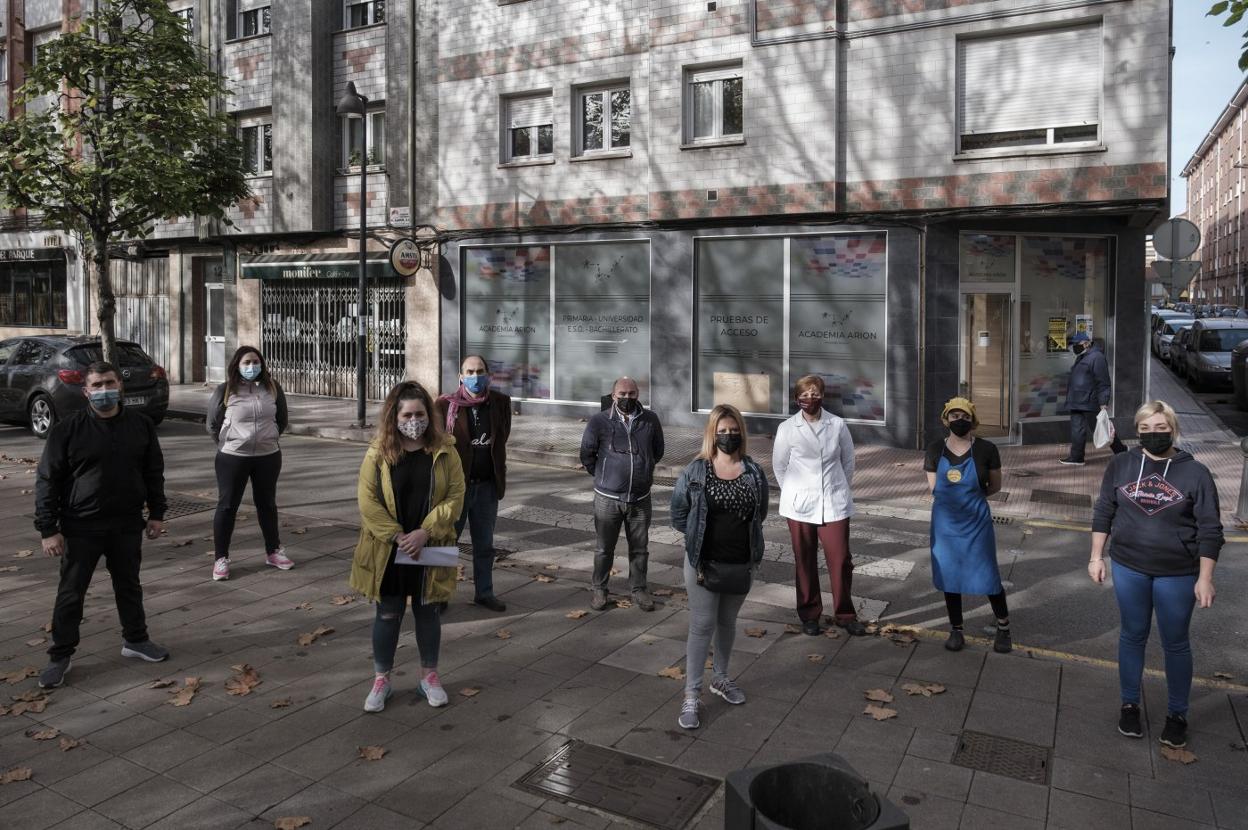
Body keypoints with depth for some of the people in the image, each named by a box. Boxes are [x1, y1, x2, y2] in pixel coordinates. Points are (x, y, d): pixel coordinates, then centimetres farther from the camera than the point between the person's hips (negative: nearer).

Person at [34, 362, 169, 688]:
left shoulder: (141, 425, 1)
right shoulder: (68, 429, -8)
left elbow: (154, 473, 9)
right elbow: (48, 481, -6)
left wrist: (156, 513, 6)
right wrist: (48, 529, -9)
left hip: (128, 526, 3)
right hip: (80, 528, -2)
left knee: (129, 586, 16)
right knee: (71, 593, 6)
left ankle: (135, 640, 33)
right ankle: (60, 656, 20)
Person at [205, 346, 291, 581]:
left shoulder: (273, 388, 0)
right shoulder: (224, 391, -8)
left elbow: (282, 420, 13)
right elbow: (212, 424, 2)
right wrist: (226, 444, 6)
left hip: (268, 457, 3)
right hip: (232, 458, -3)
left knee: (267, 503, 15)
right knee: (227, 506, 4)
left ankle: (273, 551, 28)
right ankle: (221, 558, 13)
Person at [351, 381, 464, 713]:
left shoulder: (444, 451, -4)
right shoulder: (378, 452, -5)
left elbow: (455, 496, -7)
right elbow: (367, 500, -9)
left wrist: (425, 533, -17)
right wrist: (397, 536, -16)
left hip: (430, 549, 1)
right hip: (388, 551, 0)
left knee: (428, 612, 13)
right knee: (388, 614, 11)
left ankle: (429, 676, 30)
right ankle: (381, 679, 27)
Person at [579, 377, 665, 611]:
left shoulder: (650, 420, -2)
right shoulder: (599, 421, -8)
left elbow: (658, 451, 14)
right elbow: (586, 454, 2)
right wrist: (603, 476, 8)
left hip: (640, 498, 2)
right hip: (608, 498, -2)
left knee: (639, 548, 12)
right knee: (605, 548, 10)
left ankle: (638, 589, 28)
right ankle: (599, 590, 25)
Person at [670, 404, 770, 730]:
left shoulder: (754, 472, -1)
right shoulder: (695, 471, -8)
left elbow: (761, 512, 12)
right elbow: (679, 514, 0)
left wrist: (745, 538, 8)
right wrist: (699, 537, 1)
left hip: (741, 563, 3)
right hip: (705, 562, -3)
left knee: (727, 623, 19)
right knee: (702, 626, -1)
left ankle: (720, 678, 38)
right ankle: (691, 696, 7)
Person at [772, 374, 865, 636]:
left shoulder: (838, 425, -2)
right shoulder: (787, 428, -4)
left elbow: (848, 461, 9)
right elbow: (779, 465, 7)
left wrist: (839, 490, 11)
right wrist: (793, 492, 8)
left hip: (834, 504, 0)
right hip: (800, 505, 0)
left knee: (841, 560, 1)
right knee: (805, 562, 8)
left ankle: (845, 615, 18)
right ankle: (809, 615, 22)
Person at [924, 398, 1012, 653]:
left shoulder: (986, 449, -6)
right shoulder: (935, 449, 0)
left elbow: (995, 487, 4)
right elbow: (933, 487, 7)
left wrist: (971, 496, -1)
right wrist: (967, 492, 2)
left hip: (976, 522, -2)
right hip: (945, 523, 2)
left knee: (987, 576, 2)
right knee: (949, 576, 10)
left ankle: (1003, 628, 25)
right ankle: (956, 630, 26)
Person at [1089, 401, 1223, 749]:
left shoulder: (1195, 472, -11)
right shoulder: (1121, 465, -4)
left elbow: (1210, 530, -8)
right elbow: (1103, 513, 4)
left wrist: (1205, 578, -10)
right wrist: (1096, 556, 2)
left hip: (1177, 575, -2)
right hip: (1129, 569, 2)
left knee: (1175, 643, 12)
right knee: (1132, 636, 15)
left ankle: (1177, 715, 29)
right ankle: (1129, 704, 31)